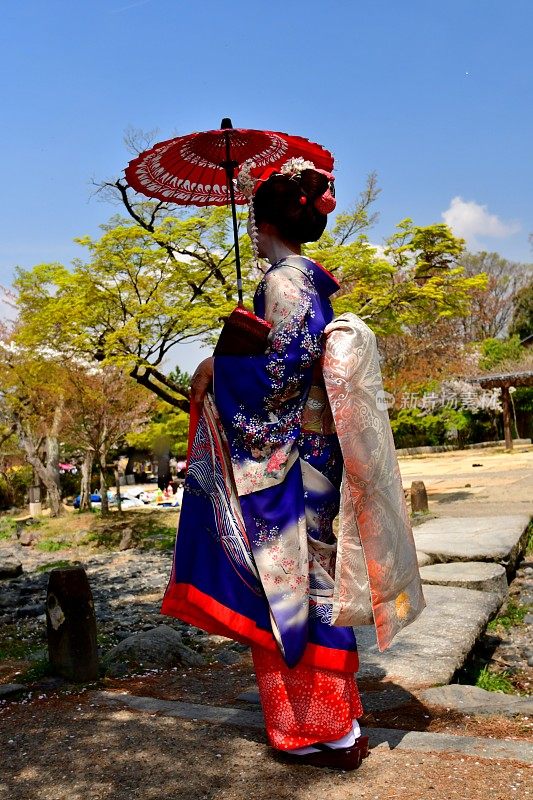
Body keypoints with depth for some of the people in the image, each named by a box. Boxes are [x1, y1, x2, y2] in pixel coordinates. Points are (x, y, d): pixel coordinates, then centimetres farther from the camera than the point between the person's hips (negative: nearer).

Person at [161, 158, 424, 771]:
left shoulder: (284, 280, -13)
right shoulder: (313, 279, 15)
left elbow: (284, 370, -19)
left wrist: (217, 368, -6)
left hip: (289, 452, -10)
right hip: (314, 448, 10)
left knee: (295, 581, -1)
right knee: (313, 577, 16)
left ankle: (324, 731, 13)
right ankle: (332, 721, 30)